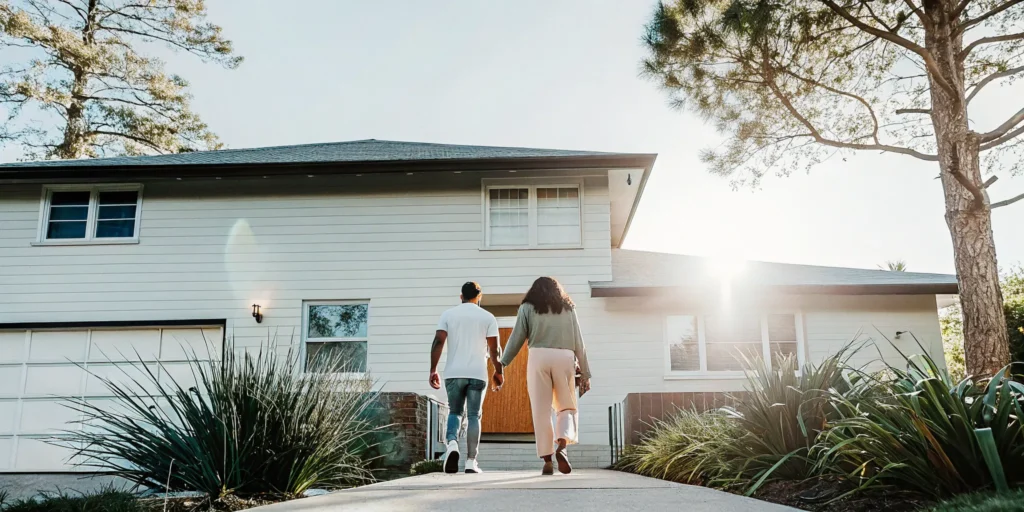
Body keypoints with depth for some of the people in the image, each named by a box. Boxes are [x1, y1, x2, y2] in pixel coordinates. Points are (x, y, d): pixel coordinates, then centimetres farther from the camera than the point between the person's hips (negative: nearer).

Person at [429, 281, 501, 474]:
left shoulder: (448, 314, 7)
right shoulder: (488, 317, 5)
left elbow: (438, 342, -3)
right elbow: (494, 348, 1)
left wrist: (433, 370, 0)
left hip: (453, 373, 1)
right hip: (478, 374, -1)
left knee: (455, 412, 13)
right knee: (474, 415, 6)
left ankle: (452, 444, -14)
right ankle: (471, 461, 3)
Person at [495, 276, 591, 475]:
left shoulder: (528, 307, 14)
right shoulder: (568, 308, 19)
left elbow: (516, 339, 4)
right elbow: (578, 343, 15)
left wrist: (501, 365, 3)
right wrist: (585, 373, 17)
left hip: (538, 357, -1)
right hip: (564, 358, 1)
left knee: (541, 412, 3)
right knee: (567, 408, 13)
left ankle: (547, 460, 1)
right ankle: (562, 446, -11)